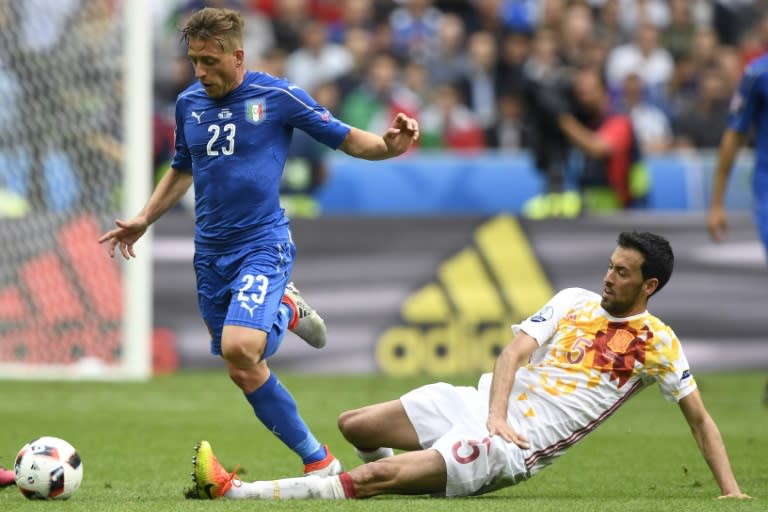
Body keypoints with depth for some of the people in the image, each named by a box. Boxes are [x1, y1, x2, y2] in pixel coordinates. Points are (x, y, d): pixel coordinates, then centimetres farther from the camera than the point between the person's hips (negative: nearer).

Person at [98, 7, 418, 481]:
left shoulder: (278, 96, -7)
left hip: (263, 245, -6)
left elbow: (347, 139, -2)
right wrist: (143, 221, 17)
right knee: (245, 372, 4)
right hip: (211, 254, 6)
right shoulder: (188, 104, 8)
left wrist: (389, 144, -22)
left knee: (238, 346, -26)